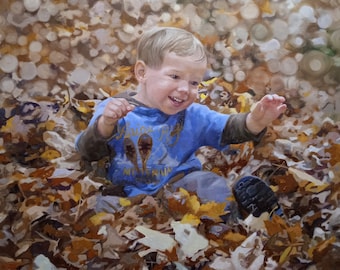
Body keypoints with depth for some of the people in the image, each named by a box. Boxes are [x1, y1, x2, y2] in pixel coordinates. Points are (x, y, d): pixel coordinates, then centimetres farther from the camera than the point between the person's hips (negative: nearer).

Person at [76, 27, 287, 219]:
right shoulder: (112, 110, -7)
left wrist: (256, 121, -29)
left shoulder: (193, 115, 0)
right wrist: (105, 125, -32)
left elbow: (228, 129, -6)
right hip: (135, 192, 1)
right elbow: (88, 153, -11)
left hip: (184, 182, 0)